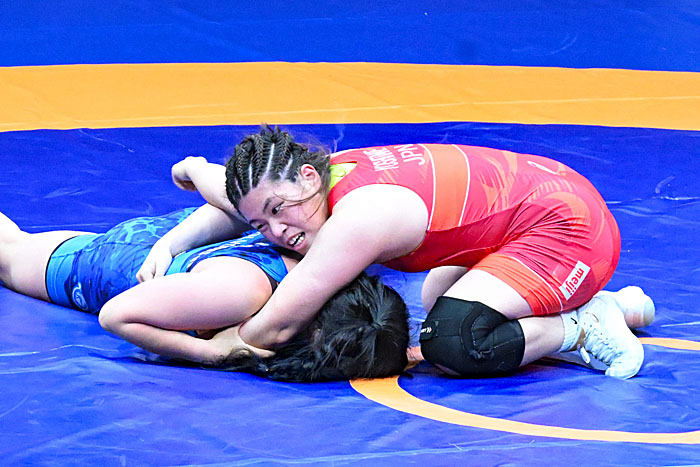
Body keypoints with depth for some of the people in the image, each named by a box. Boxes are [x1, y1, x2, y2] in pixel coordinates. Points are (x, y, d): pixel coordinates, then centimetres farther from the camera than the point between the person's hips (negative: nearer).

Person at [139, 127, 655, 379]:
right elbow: (240, 203, 12)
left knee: (451, 342, -25)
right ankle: (620, 306, 29)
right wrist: (171, 242, -2)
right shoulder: (332, 171, -4)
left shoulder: (361, 215, -30)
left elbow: (275, 328, -28)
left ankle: (582, 327, -4)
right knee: (438, 306, 29)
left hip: (567, 224, -10)